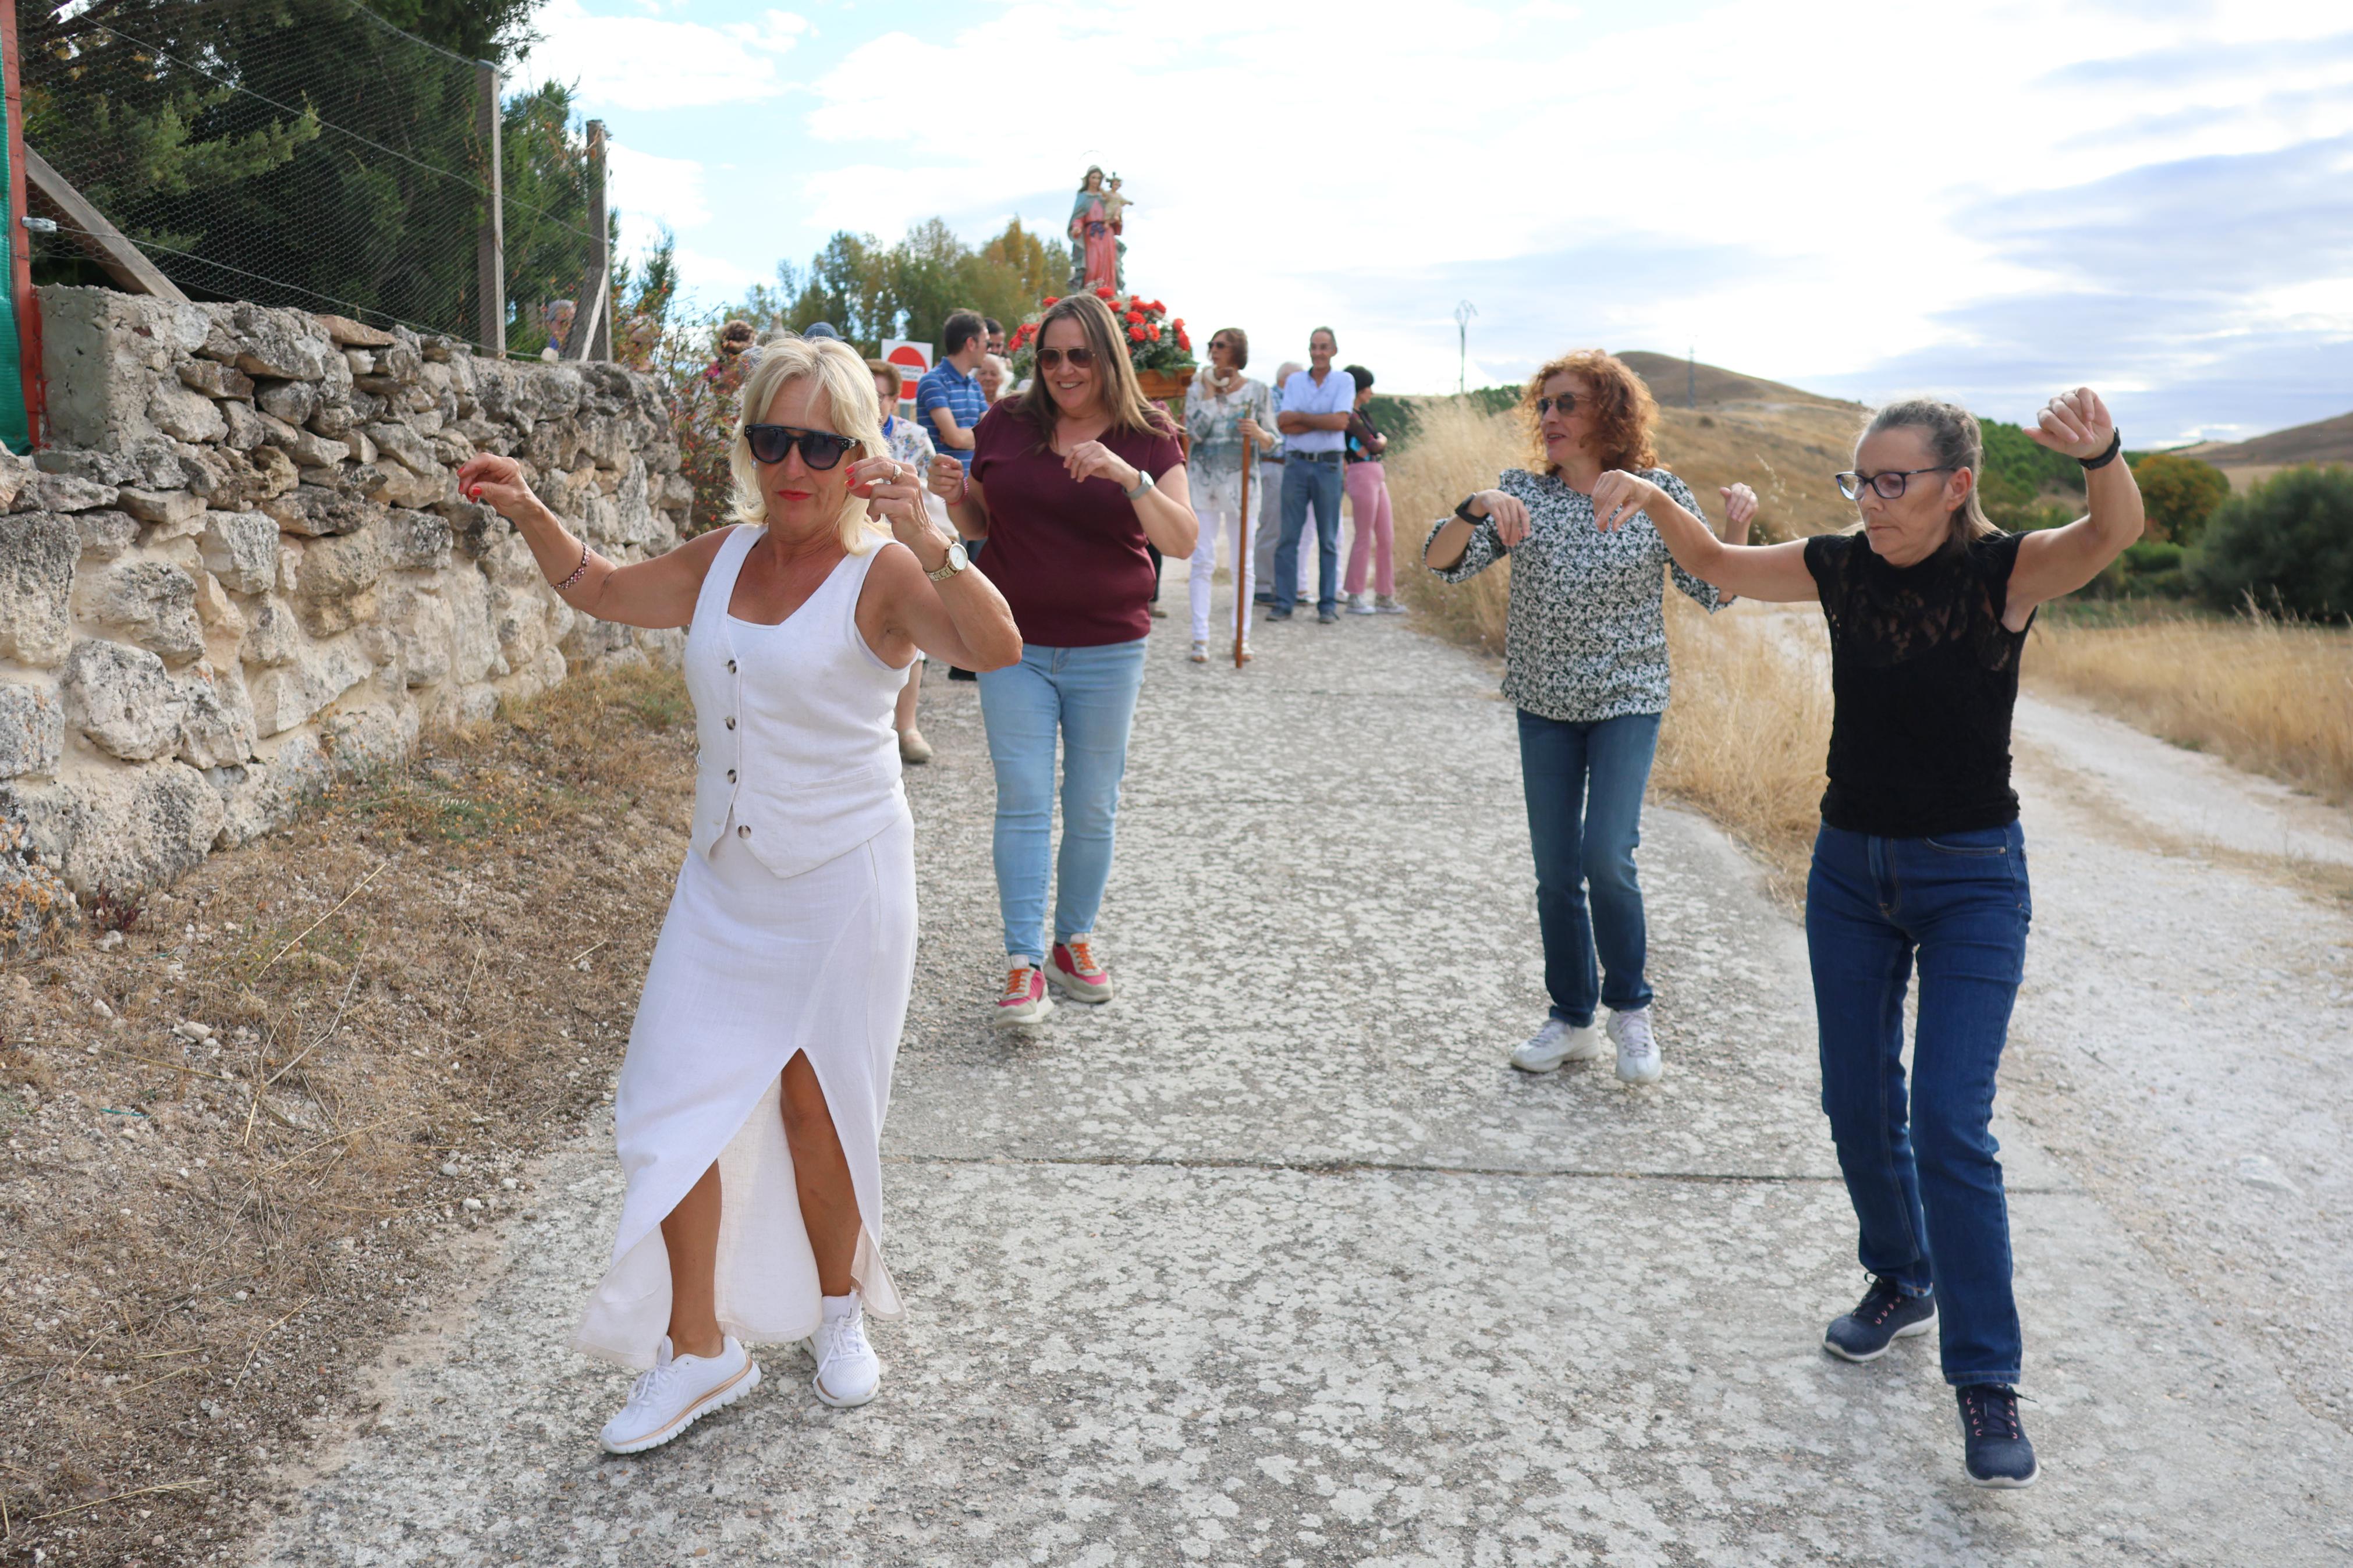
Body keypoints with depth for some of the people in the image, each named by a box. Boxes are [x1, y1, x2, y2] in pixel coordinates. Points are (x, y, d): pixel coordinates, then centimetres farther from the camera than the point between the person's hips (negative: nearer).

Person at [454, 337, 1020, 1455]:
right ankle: (698, 1350, 19)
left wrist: (929, 542, -47)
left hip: (842, 887, -5)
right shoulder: (721, 559, 5)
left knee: (817, 1109, 8)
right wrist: (527, 512, 6)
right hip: (723, 883, 6)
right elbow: (599, 588, 22)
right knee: (674, 1100, 3)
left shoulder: (881, 575, -14)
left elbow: (997, 648, -32)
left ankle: (838, 1314, 34)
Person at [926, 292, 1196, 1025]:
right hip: (1014, 647, 0)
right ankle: (1024, 963, 0)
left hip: (1108, 651, 0)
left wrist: (1129, 477, -26)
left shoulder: (1147, 438, -1)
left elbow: (1184, 540, -12)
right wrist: (953, 497, -10)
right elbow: (978, 525, 12)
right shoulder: (1005, 426, 2)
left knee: (1093, 808, 9)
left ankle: (1075, 940, 27)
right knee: (1023, 803, -4)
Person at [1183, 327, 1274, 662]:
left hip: (1242, 480, 0)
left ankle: (1242, 636, 11)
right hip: (1204, 480, 0)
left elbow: (1272, 439, 2)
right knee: (1203, 561, -2)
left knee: (1243, 562, 4)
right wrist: (1210, 393, -8)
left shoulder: (1257, 391, 4)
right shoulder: (1198, 389, 5)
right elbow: (1195, 432, -7)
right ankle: (1200, 638, 1)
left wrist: (1259, 433, -19)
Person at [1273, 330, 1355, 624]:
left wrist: (1301, 417, -6)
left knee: (1329, 539, 2)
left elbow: (1341, 422, -11)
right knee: (1288, 536, 0)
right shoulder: (1294, 382, 10)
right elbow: (1284, 424, -4)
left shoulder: (1344, 381, 4)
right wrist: (1325, 421, -9)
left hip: (1328, 466, -1)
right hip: (1296, 464, 2)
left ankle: (1328, 605, 8)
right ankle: (1282, 603, 3)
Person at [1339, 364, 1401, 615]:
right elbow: (1374, 446, -11)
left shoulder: (1363, 414, 20)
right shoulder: (1349, 416, -10)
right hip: (1362, 476, -9)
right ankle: (1355, 598, 2)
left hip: (1376, 476, 9)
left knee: (1386, 539, 9)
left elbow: (1380, 441, 11)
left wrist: (1374, 445, -9)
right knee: (1363, 538, -5)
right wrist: (1380, 441, 10)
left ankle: (1385, 597, 14)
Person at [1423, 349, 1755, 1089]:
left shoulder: (1659, 493, -6)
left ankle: (1629, 1006, 9)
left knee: (1607, 854, -15)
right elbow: (1441, 561, -12)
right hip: (1544, 702, 3)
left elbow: (1713, 591, -1)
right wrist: (1476, 509, -30)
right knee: (1555, 869, 7)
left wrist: (1736, 527, -18)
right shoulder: (1524, 494, -3)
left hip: (1626, 700, -2)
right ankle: (1572, 1020, 24)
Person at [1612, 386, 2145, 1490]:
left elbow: (2113, 534, -32)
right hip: (1851, 867, 4)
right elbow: (1718, 564, 7)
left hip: (1970, 879, -4)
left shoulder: (2006, 572, -14)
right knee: (1858, 1107, 12)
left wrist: (2101, 454, -55)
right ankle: (1904, 1284, 36)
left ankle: (1986, 1381, 3)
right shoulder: (1843, 568, -3)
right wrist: (1650, 498, -12)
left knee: (1949, 1125, -10)